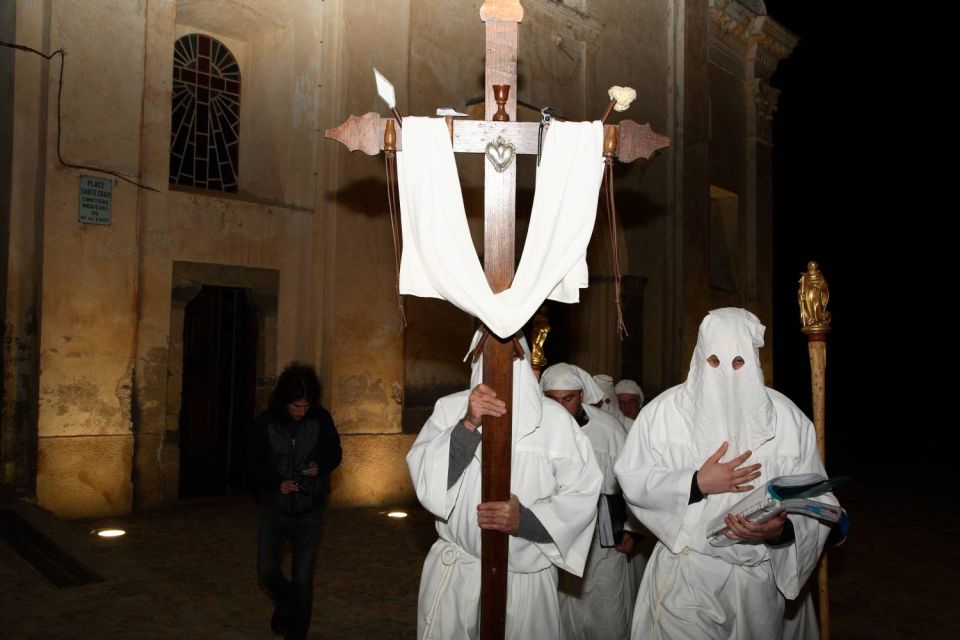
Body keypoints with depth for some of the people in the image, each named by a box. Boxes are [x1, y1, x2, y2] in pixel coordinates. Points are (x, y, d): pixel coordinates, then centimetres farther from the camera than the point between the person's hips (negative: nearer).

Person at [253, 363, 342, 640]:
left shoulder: (321, 419, -11)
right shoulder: (266, 422, -11)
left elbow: (334, 453, 1)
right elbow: (259, 463, -7)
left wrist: (321, 466, -21)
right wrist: (277, 483, -26)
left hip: (308, 511, -1)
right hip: (274, 509, 1)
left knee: (302, 578, 2)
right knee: (267, 570, 5)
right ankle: (285, 601, 38)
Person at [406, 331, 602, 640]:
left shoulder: (555, 418, -6)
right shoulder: (450, 408, -4)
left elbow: (582, 495, -5)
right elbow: (425, 481, -13)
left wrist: (525, 519, -20)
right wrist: (467, 425, -26)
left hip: (527, 575, 0)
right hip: (454, 569, 0)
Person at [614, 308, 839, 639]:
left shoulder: (788, 418, -4)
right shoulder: (663, 410, -8)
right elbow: (631, 480, -6)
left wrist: (782, 529, -24)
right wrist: (697, 483, -17)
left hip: (756, 578, 2)